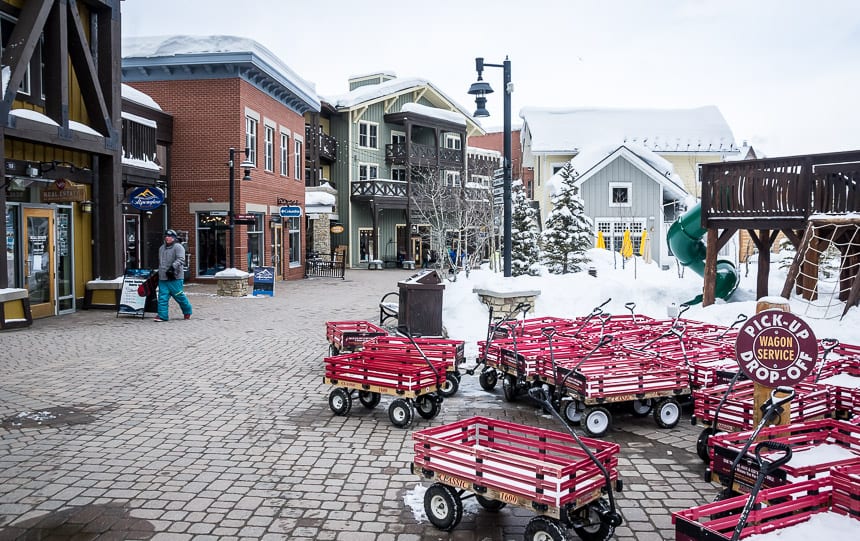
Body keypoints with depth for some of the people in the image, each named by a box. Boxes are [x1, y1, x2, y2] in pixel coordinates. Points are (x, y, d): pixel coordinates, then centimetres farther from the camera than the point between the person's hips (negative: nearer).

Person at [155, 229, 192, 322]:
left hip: (174, 277, -7)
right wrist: (160, 271, 30)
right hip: (163, 277, 7)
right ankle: (162, 315, 1)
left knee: (179, 295, 0)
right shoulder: (161, 248, 20)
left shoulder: (178, 247, -6)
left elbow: (180, 259, -18)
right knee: (162, 297, 0)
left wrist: (173, 267, -28)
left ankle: (187, 311, 20)